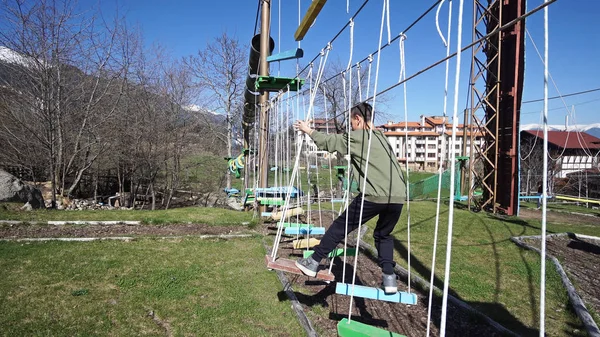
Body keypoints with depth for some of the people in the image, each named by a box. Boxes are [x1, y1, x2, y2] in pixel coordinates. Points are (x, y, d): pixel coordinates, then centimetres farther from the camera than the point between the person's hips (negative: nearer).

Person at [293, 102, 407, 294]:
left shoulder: (356, 137, 3)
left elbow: (327, 142, 13)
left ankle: (314, 262, 18)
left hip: (375, 196, -6)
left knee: (341, 226, 8)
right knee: (383, 234, 25)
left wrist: (309, 130, 28)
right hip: (398, 196, 7)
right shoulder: (381, 137, 23)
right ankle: (389, 278, 16)